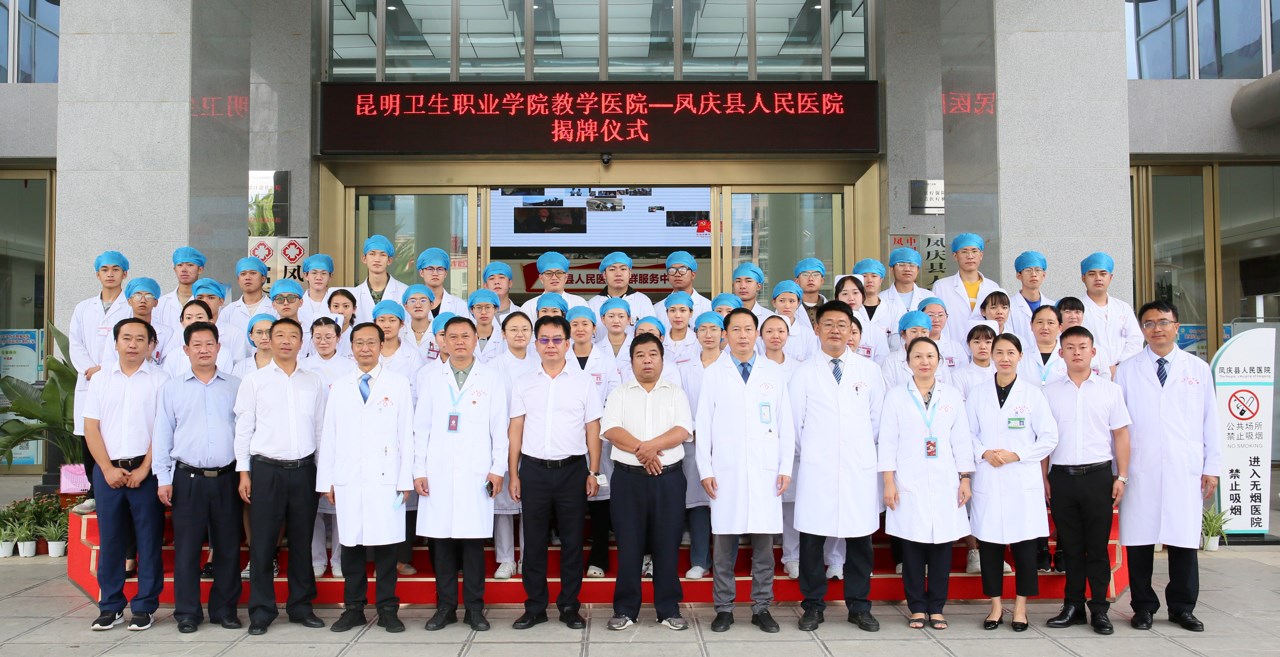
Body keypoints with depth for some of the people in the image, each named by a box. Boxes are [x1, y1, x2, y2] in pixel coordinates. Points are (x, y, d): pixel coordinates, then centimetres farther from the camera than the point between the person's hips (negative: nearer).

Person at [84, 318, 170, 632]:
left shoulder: (160, 380, 1)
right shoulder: (100, 379, 10)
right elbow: (91, 427, 6)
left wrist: (144, 469, -10)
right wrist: (108, 469, -4)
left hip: (145, 470, -2)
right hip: (107, 470, 3)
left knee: (148, 539, 1)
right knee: (109, 538, 7)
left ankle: (144, 607, 10)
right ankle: (110, 606, 17)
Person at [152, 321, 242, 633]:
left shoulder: (235, 386, 7)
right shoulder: (172, 388, 7)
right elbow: (162, 434, 6)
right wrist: (163, 478, 1)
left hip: (226, 477, 1)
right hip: (187, 478, 0)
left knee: (228, 546, 5)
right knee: (187, 547, 3)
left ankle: (225, 609, 17)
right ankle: (187, 612, 14)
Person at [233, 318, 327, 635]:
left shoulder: (314, 382, 9)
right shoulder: (254, 380, 3)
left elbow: (320, 427, 11)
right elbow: (243, 428, 2)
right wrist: (244, 471, -3)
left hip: (304, 469, 2)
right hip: (266, 469, -2)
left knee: (302, 541, 8)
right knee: (263, 543, 2)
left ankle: (301, 606, 19)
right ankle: (261, 611, 13)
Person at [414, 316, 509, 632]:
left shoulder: (492, 377, 6)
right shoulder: (430, 376, 9)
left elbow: (500, 426, 4)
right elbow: (421, 426, 8)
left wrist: (498, 468, -1)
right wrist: (419, 470, 2)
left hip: (477, 472, -1)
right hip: (438, 472, 1)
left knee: (474, 540, 0)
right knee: (441, 539, 3)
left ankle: (474, 608, 12)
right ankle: (445, 607, 16)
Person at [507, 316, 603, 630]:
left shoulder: (583, 383, 5)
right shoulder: (523, 384, 8)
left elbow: (593, 430, 5)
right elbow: (515, 430, 7)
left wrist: (593, 472, -1)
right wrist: (513, 475, 3)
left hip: (572, 469, -1)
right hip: (533, 470, 1)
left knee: (572, 541, 5)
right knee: (534, 541, 6)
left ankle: (569, 607, 17)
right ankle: (535, 607, 18)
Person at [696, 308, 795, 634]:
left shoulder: (774, 372, 9)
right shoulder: (713, 373, 6)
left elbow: (786, 424, 8)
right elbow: (703, 424, 4)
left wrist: (786, 468, 2)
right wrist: (705, 469, -2)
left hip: (765, 471, 1)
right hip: (726, 471, -1)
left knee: (764, 543, 4)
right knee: (724, 543, 2)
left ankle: (762, 608, 15)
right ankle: (723, 608, 13)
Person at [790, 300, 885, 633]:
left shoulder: (869, 370, 7)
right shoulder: (804, 372, 4)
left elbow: (877, 418, 13)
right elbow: (795, 421, 7)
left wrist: (864, 449, 13)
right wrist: (809, 453, 9)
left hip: (859, 468, 1)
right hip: (816, 469, -1)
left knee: (860, 538, 6)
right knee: (811, 537, 1)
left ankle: (859, 606, 20)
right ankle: (813, 606, 15)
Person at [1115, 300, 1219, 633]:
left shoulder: (1199, 369, 11)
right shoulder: (1127, 371, 6)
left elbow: (1211, 421, 10)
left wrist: (1212, 467, 4)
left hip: (1185, 471, 1)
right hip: (1140, 471, -1)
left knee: (1184, 542, 4)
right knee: (1139, 541, 1)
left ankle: (1182, 608, 20)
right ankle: (1144, 606, 14)